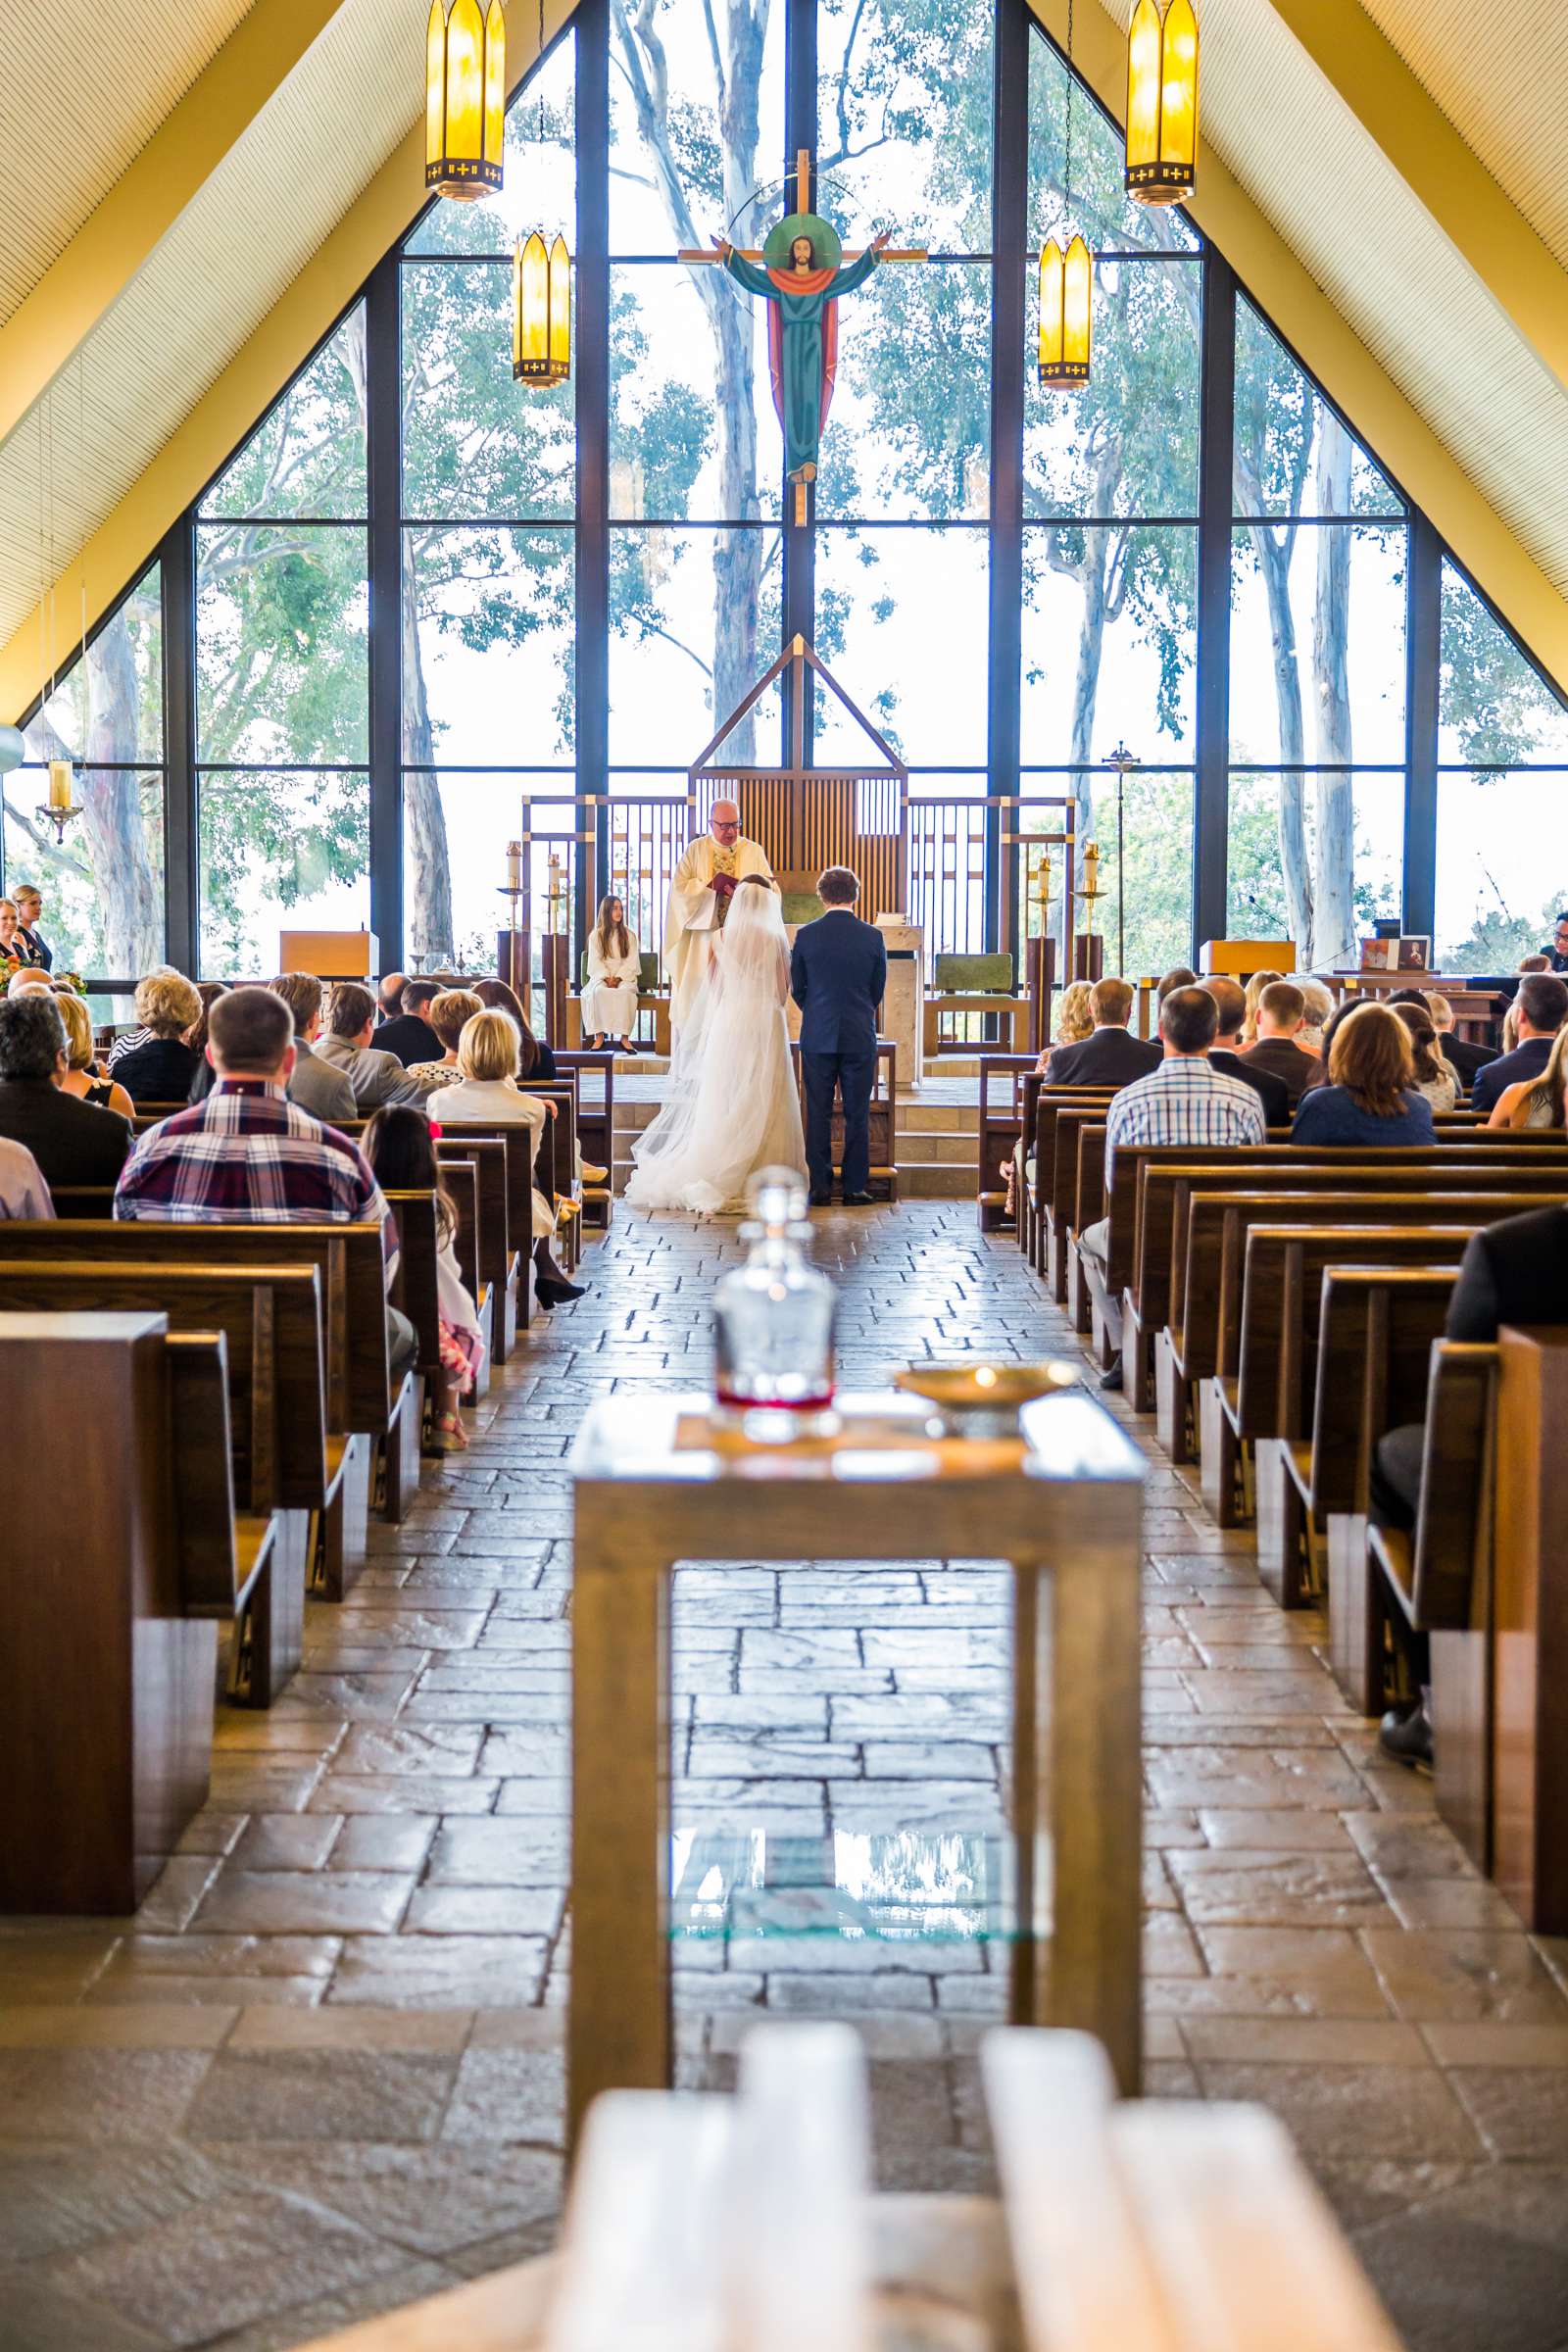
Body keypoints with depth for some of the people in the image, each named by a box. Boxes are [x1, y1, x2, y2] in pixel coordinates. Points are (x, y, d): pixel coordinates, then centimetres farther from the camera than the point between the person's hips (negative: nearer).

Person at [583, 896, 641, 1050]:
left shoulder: (630, 935, 13)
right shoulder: (596, 935, 11)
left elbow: (632, 961, 4)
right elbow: (595, 961, 3)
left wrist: (618, 978, -11)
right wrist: (607, 978, -13)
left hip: (624, 978, 0)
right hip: (602, 977, 0)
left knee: (625, 992, -36)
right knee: (598, 992, -36)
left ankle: (624, 1037, -36)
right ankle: (599, 1036, -36)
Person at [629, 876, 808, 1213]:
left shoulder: (723, 937, 0)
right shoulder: (776, 940, -4)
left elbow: (713, 987, 7)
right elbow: (783, 990, 2)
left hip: (729, 1023, 1)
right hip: (766, 1024, -1)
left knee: (726, 1100, 4)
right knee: (764, 1103, 3)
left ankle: (720, 1174, 3)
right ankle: (766, 1176, 1)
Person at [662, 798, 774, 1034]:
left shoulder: (753, 852, 8)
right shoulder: (696, 850, 7)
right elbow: (680, 888, -3)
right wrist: (711, 886, -14)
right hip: (703, 940, 0)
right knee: (699, 994, -2)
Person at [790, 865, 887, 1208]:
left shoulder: (806, 935, -4)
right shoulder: (872, 936, -3)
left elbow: (797, 988, 5)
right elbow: (878, 990, 6)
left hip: (817, 1038, 0)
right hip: (860, 1038, 0)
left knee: (818, 1114, 5)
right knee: (857, 1114, 5)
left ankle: (821, 1186, 5)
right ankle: (855, 1187, 5)